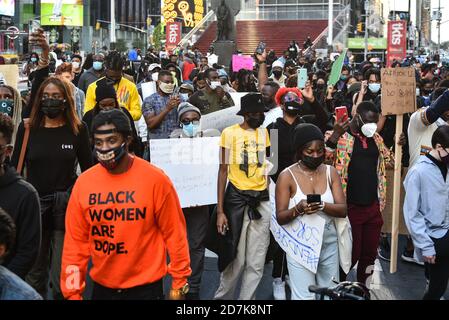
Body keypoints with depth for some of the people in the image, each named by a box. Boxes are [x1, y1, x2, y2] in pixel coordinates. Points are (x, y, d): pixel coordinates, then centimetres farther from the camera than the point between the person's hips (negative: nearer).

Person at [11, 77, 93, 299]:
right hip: (35, 204, 2)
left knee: (63, 273, 1)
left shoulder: (78, 129, 0)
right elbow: (15, 167, 6)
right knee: (35, 272, 13)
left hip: (67, 205, -2)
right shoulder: (27, 129, 2)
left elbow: (88, 170, 4)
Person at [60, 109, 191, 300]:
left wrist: (179, 283, -2)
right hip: (102, 286, 3)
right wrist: (73, 292, 1)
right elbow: (75, 240, 0)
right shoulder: (83, 183, -5)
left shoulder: (155, 179, -12)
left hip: (145, 287, -3)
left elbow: (173, 233, -6)